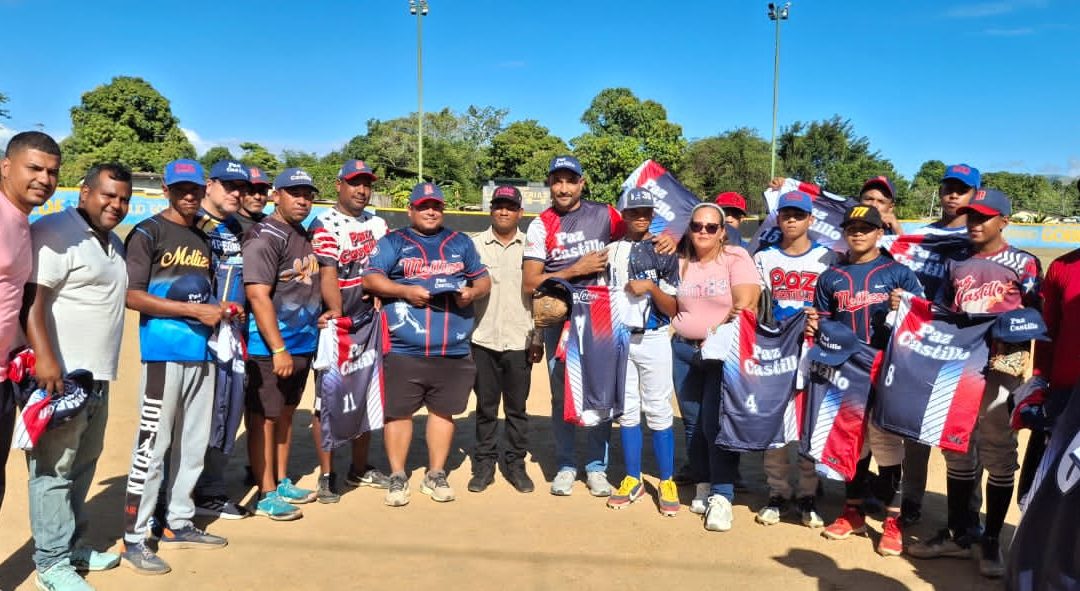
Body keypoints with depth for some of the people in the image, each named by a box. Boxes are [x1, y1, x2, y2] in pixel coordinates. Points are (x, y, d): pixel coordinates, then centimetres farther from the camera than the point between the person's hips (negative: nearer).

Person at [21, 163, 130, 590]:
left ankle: (72, 546, 27)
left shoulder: (114, 243, 17)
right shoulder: (55, 232, -11)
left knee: (82, 468, 16)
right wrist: (45, 359, -26)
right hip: (60, 375, -9)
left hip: (97, 376, 9)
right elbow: (31, 297, -18)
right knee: (53, 470, -2)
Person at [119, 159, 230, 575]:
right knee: (153, 445, -4)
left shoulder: (202, 238, 17)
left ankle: (177, 525, 25)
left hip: (202, 351, 7)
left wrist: (221, 310, 3)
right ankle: (133, 540, 5)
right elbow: (132, 295, -13)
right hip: (164, 352, -7)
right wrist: (194, 310, -16)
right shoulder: (148, 233, -4)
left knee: (193, 443, 13)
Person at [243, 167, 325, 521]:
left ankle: (282, 482, 29)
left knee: (286, 414, 17)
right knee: (265, 418, 1)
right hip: (270, 348, -8)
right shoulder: (265, 237, -13)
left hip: (303, 344, 9)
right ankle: (266, 496, 10)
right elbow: (258, 295, -20)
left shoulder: (305, 236, 13)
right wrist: (278, 349, -21)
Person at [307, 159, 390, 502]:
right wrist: (336, 314, -29)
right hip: (335, 323, -6)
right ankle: (326, 475, 9)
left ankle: (359, 468, 27)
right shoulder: (325, 225, -7)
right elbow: (328, 275, -18)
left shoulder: (377, 224, 13)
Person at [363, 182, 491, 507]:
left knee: (443, 410, 9)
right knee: (398, 411, 2)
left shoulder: (461, 243, 18)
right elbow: (371, 279, -3)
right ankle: (397, 477, 16)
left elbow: (483, 279, 17)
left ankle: (436, 475, 22)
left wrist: (472, 291, -5)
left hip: (453, 349, 3)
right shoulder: (392, 242, 8)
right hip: (403, 349, -2)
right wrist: (406, 291, -17)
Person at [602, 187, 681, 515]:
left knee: (658, 411, -1)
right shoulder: (610, 251, 7)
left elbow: (672, 309, -3)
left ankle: (667, 482, 11)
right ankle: (633, 480, 20)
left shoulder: (664, 253, 0)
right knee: (626, 411, 9)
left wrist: (651, 286, -18)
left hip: (653, 339, -3)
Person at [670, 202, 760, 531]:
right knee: (692, 422, 7)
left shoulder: (736, 258, -4)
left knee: (716, 424, -9)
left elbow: (746, 303, -14)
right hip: (685, 350, 5)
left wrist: (719, 332, -18)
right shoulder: (680, 263, 11)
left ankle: (721, 497, -2)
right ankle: (703, 486, 21)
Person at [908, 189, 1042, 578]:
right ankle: (957, 535, 22)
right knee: (957, 451, 11)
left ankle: (992, 541, 16)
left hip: (998, 367, -4)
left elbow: (1035, 317, -3)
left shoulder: (1023, 263, -1)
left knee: (998, 455, 2)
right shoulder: (956, 261, 12)